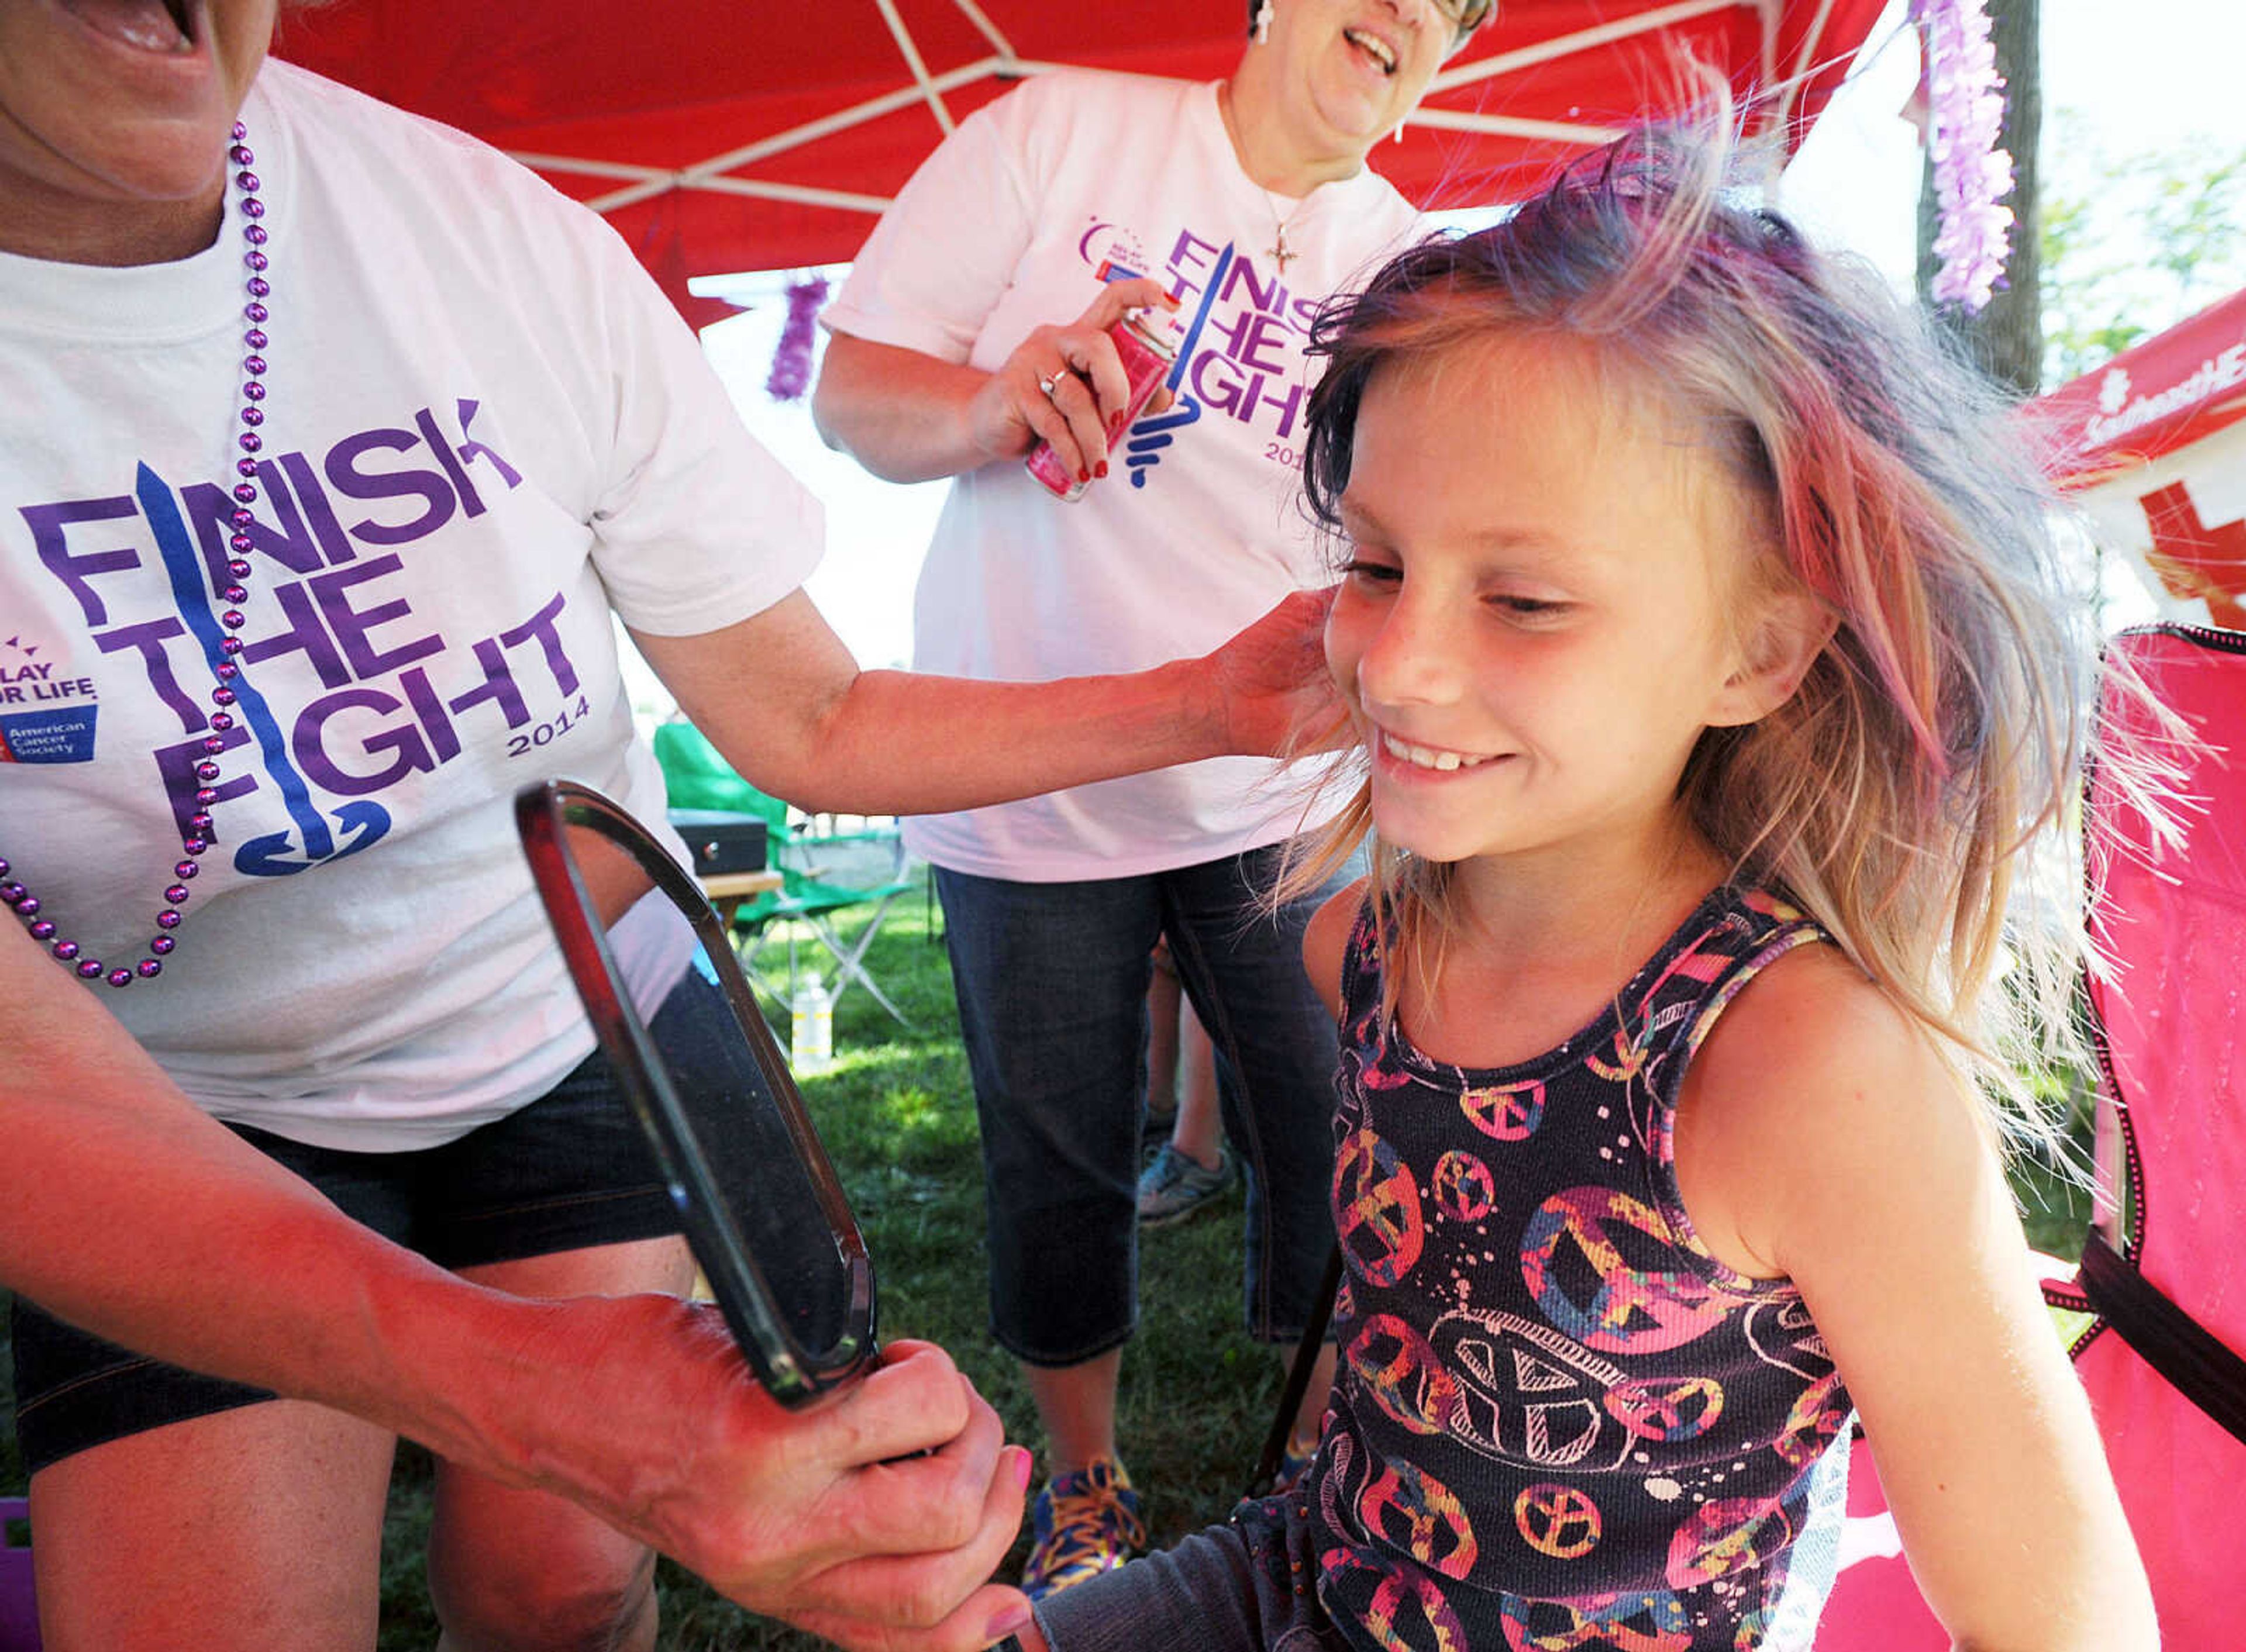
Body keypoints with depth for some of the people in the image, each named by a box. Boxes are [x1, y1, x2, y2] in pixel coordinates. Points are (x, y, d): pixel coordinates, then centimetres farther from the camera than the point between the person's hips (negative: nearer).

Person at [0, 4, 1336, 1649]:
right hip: (180, 1132, -1)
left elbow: (812, 727, -7)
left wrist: (1218, 701, -18)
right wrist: (507, 1380, -49)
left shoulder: (506, 234, -16)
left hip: (577, 1020, 2)